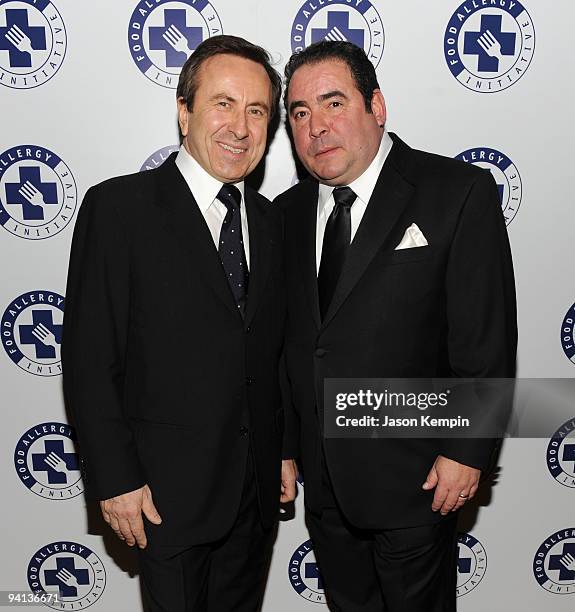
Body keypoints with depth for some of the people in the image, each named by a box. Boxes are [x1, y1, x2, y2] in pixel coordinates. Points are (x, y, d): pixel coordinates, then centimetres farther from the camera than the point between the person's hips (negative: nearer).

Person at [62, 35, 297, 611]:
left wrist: (285, 451, 12)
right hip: (167, 489, -5)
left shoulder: (269, 220, 6)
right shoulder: (118, 206, -11)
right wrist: (116, 480, -13)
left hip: (257, 487, 5)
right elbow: (89, 358, -12)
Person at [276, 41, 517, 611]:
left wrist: (467, 451, -13)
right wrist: (286, 448, 9)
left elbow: (487, 336, -12)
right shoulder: (288, 212, 5)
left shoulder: (458, 192, -11)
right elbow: (287, 339, 8)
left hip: (413, 481, -4)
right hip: (323, 483, 5)